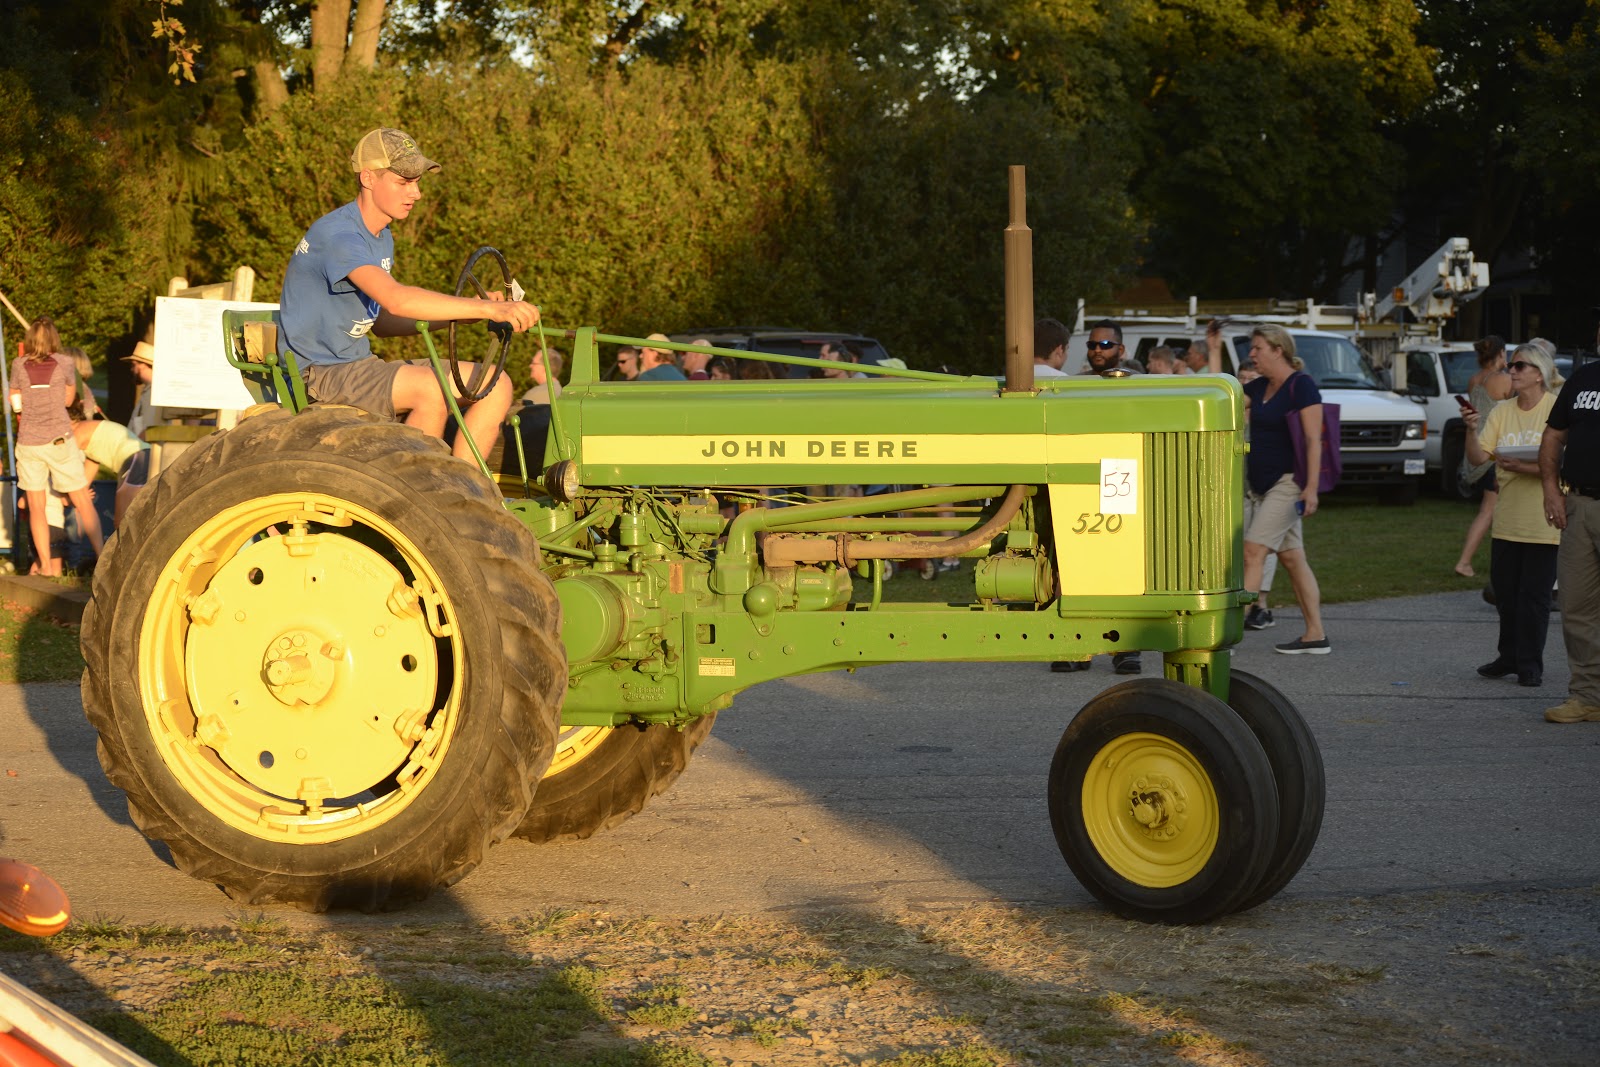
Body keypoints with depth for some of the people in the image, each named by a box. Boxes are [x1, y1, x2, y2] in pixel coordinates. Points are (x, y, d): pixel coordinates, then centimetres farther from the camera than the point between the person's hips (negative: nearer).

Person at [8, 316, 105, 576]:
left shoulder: (19, 365, -2)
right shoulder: (63, 364, -4)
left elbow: (16, 403, 8)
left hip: (29, 442, 1)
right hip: (60, 439, -1)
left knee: (36, 507, 6)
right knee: (83, 501, 7)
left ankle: (46, 566, 3)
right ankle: (102, 555, 8)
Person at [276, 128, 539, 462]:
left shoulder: (382, 239, 13)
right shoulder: (337, 235, -20)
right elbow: (396, 299, -35)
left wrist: (464, 313, 1)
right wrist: (488, 309, -38)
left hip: (360, 366, 9)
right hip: (319, 374, -9)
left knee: (496, 386, -3)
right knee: (431, 390, -34)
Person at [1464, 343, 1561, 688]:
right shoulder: (1502, 412, 8)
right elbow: (1478, 457, 1)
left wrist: (1524, 467, -24)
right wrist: (1472, 430, -16)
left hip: (1543, 521, -5)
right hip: (1507, 520, 5)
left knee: (1534, 595, -2)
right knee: (1504, 591, 10)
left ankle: (1530, 664, 7)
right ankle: (1509, 657, 24)